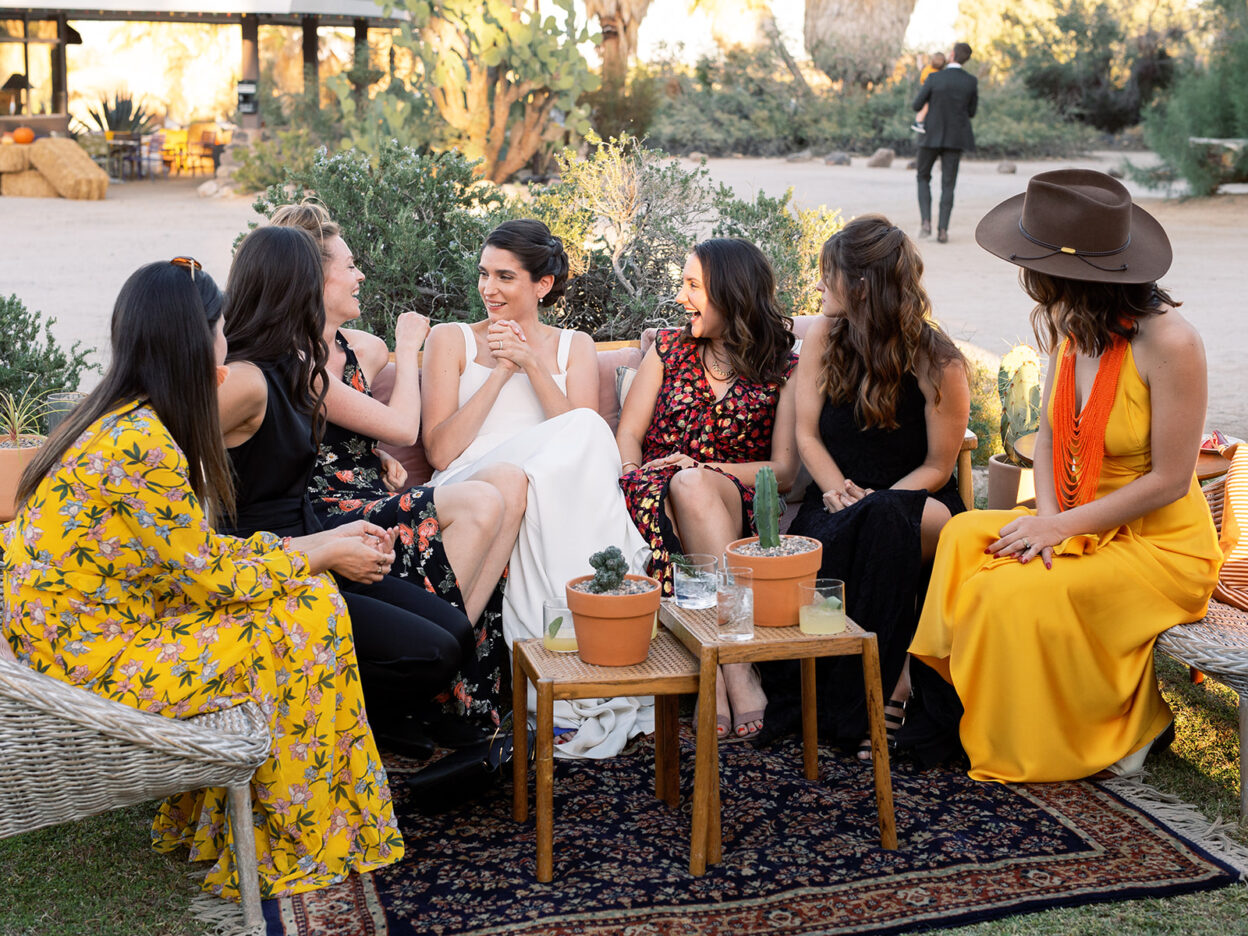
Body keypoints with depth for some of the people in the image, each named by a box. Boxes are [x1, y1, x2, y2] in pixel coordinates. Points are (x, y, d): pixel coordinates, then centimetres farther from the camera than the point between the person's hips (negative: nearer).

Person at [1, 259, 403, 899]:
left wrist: (315, 545, 6)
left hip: (65, 637, 10)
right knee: (309, 616, -8)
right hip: (89, 655, -10)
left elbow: (200, 552, 10)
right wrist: (318, 556, -4)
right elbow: (206, 575, -17)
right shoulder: (142, 444, -25)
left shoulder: (119, 419, 7)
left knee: (306, 596, 7)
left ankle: (204, 822, 19)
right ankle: (283, 848, 9)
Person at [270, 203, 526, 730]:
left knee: (508, 481, -15)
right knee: (481, 503, -26)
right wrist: (407, 348, 3)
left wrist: (383, 461, 9)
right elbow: (403, 427, -13)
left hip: (372, 503, 9)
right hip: (327, 523, -9)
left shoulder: (361, 349, 16)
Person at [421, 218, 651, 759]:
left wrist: (533, 365, -6)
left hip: (555, 493, 2)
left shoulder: (573, 347, 20)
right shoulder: (452, 339, 15)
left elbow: (581, 447, 1)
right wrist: (500, 372, -3)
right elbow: (440, 451, 0)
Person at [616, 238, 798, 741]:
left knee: (694, 485, -37)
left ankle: (717, 668, -44)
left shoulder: (782, 369, 10)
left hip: (738, 505, -1)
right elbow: (626, 438, 13)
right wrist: (634, 475, -10)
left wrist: (705, 471, -13)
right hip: (657, 498, 2)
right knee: (687, 487, -35)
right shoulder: (669, 349, 18)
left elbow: (784, 470, 1)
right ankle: (738, 670, -43)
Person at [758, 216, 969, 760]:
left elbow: (937, 466, -3)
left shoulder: (938, 363, -8)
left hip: (915, 502, -3)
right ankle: (891, 680, -29)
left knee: (880, 524, -39)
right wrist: (841, 491, -14)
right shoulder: (822, 338, 5)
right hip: (836, 499, 3)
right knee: (819, 537, -34)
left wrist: (869, 503, -19)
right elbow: (807, 436, 6)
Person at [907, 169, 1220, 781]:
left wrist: (1060, 525, -18)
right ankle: (950, 718, -7)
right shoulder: (1070, 325, -1)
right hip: (1080, 523, 7)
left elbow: (1169, 480, -19)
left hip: (1162, 545, -7)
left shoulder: (1169, 342, -23)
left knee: (1019, 592, -25)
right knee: (963, 537, -15)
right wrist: (1046, 515, -9)